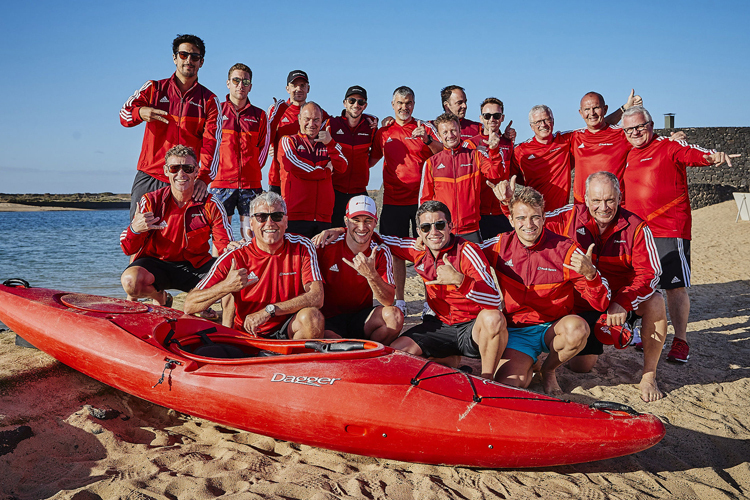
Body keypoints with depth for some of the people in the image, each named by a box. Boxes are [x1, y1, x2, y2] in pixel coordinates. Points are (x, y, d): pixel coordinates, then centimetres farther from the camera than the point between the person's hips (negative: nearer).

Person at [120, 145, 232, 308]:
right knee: (130, 280, -32)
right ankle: (160, 297, 5)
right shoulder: (151, 201, -6)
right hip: (156, 263, 1)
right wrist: (134, 230, -31)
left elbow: (227, 247, -6)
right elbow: (128, 250, -7)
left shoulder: (211, 205, -5)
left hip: (195, 266, 0)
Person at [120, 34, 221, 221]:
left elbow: (212, 142, -4)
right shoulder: (154, 88, 11)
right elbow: (124, 114, 0)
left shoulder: (209, 100, 8)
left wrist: (204, 177, -22)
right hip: (148, 177, 1)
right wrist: (140, 113, -26)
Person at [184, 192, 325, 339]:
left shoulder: (302, 247, -7)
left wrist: (269, 310, -25)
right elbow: (189, 305, -12)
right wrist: (226, 286, -31)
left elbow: (316, 297, -18)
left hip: (289, 331, 0)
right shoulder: (235, 258, -10)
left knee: (312, 317, -30)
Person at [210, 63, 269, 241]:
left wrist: (251, 171, 4)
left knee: (251, 236, -2)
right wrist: (212, 172, 1)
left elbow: (263, 147, 15)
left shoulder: (259, 115, 14)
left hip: (251, 185, 1)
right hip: (221, 182, -1)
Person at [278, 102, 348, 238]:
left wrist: (330, 144, -12)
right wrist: (326, 170, 2)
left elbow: (341, 167, 3)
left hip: (323, 217, 4)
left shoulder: (329, 145, 21)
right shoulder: (288, 141, 10)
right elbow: (294, 166, -8)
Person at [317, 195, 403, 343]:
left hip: (362, 319, 3)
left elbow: (388, 301, -13)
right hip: (329, 322, -3)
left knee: (395, 315, -26)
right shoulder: (327, 246, -10)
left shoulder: (381, 253, -3)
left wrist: (371, 275, -28)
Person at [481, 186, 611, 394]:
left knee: (577, 328, -34)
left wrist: (590, 274, -35)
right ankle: (528, 363, 16)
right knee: (509, 383, -23)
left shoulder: (566, 250, -11)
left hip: (552, 329, 0)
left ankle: (549, 369, -1)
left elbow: (601, 304, -13)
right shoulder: (499, 246, -5)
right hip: (516, 331, 1)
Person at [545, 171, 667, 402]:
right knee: (580, 367, -4)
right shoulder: (570, 217, -10)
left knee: (655, 303, -34)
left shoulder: (635, 227, -14)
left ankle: (648, 376, -14)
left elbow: (649, 272, -20)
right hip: (584, 305, 1)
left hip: (623, 301, -1)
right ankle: (597, 340, 35)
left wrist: (622, 303, -35)